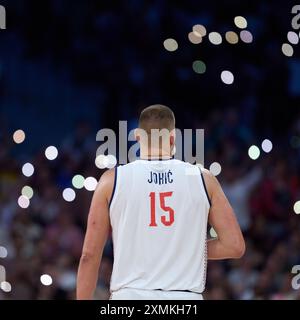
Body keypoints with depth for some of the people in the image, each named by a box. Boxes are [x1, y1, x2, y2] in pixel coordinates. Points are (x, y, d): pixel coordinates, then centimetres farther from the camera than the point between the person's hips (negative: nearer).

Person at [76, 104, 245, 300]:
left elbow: (89, 256, 3)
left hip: (130, 299, 0)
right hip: (186, 297, 1)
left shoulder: (112, 181, 3)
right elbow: (234, 246, 4)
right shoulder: (203, 179, 5)